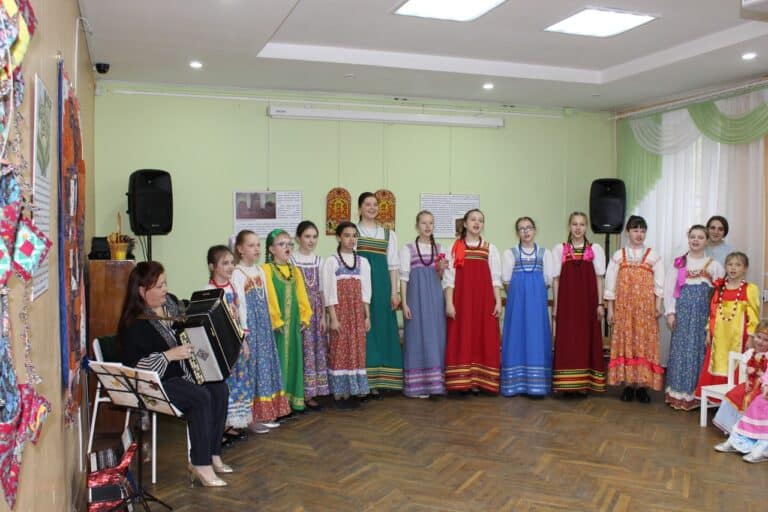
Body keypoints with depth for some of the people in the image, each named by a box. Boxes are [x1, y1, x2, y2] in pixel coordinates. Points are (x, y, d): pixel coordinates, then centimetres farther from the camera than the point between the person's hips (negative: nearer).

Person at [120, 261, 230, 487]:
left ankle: (212, 455, -6)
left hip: (181, 374, 8)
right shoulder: (134, 324, -17)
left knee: (219, 389, -13)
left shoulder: (170, 303, 6)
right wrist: (169, 355, -28)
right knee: (200, 397, -27)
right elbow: (134, 366, -23)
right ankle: (201, 466, -18)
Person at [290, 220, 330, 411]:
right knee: (303, 350, -3)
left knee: (318, 350, 6)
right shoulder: (292, 260, -6)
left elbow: (322, 291, 9)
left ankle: (311, 392, 16)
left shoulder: (319, 261, 8)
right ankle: (303, 394, 6)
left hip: (317, 311, 5)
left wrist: (323, 317, 5)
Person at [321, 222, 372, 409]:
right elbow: (329, 292, -8)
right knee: (339, 351, -1)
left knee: (356, 351, 5)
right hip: (340, 311, -4)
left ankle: (348, 394, 14)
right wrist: (333, 318, -12)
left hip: (357, 312, 4)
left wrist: (367, 316, 5)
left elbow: (365, 291, 8)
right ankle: (338, 395, 7)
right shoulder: (331, 261, -4)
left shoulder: (363, 262, 8)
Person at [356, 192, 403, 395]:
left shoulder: (388, 234, 14)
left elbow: (393, 265, 11)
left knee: (380, 328, 2)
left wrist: (394, 292, 4)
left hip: (381, 285, 3)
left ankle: (376, 381, 9)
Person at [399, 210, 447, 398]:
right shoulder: (408, 249, 1)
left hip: (435, 297, 4)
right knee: (417, 337, -4)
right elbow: (404, 277, -3)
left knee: (436, 337, 3)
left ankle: (434, 382, 10)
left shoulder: (439, 249, 12)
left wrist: (441, 269, -5)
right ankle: (418, 385, 2)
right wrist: (404, 303, -10)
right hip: (417, 296, -4)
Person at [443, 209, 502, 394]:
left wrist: (498, 302, -2)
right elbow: (449, 277, 1)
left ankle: (479, 380, 5)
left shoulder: (490, 248, 11)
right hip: (461, 298, -1)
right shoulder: (455, 247, 6)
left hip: (484, 299, 1)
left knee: (484, 339, 0)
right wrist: (449, 303, -7)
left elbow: (496, 278, 6)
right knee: (461, 340, -3)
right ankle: (462, 380, 1)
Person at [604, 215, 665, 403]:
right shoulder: (618, 256, 6)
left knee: (644, 344, 0)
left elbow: (659, 283, 1)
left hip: (646, 308, 0)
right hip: (624, 308, 0)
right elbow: (611, 283, 5)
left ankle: (642, 385, 8)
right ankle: (628, 384, 9)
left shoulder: (653, 256, 6)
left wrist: (658, 306, -8)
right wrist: (610, 309, 1)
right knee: (625, 343, 1)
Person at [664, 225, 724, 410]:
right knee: (681, 349, 2)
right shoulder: (679, 262, 5)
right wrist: (670, 312, -3)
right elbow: (669, 288, 3)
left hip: (702, 313, 0)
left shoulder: (714, 265, 5)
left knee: (699, 350, 3)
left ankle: (694, 394, 11)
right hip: (683, 311, 0)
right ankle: (678, 393, 10)